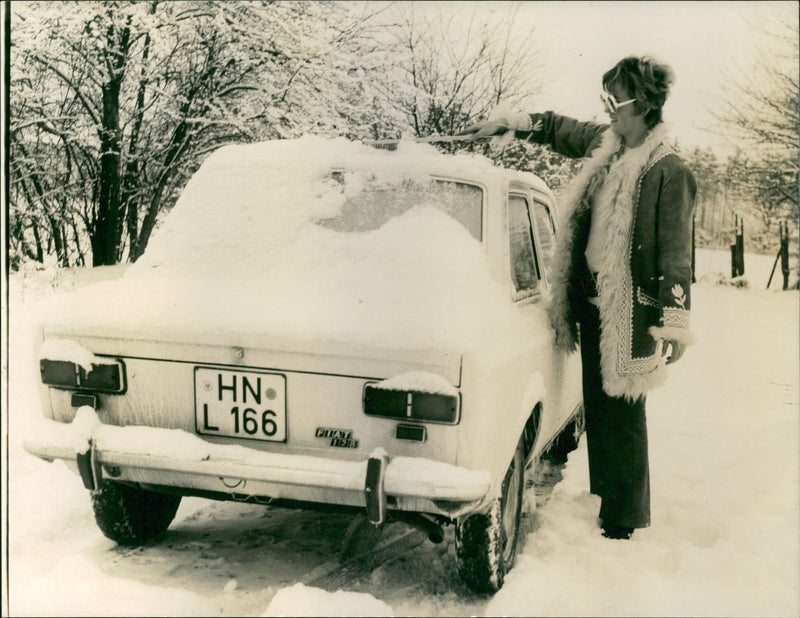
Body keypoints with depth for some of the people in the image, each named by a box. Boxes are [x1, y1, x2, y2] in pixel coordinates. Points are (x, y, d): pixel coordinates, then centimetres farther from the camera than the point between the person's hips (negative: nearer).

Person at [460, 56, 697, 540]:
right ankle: (606, 499, 30)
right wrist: (506, 124, 24)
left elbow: (676, 254, -16)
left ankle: (622, 522, 11)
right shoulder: (603, 144, 8)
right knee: (597, 406, 15)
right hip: (592, 301, 8)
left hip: (631, 310, -8)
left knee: (621, 414, -1)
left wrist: (674, 324, -19)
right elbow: (557, 128, 28)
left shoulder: (669, 172, -14)